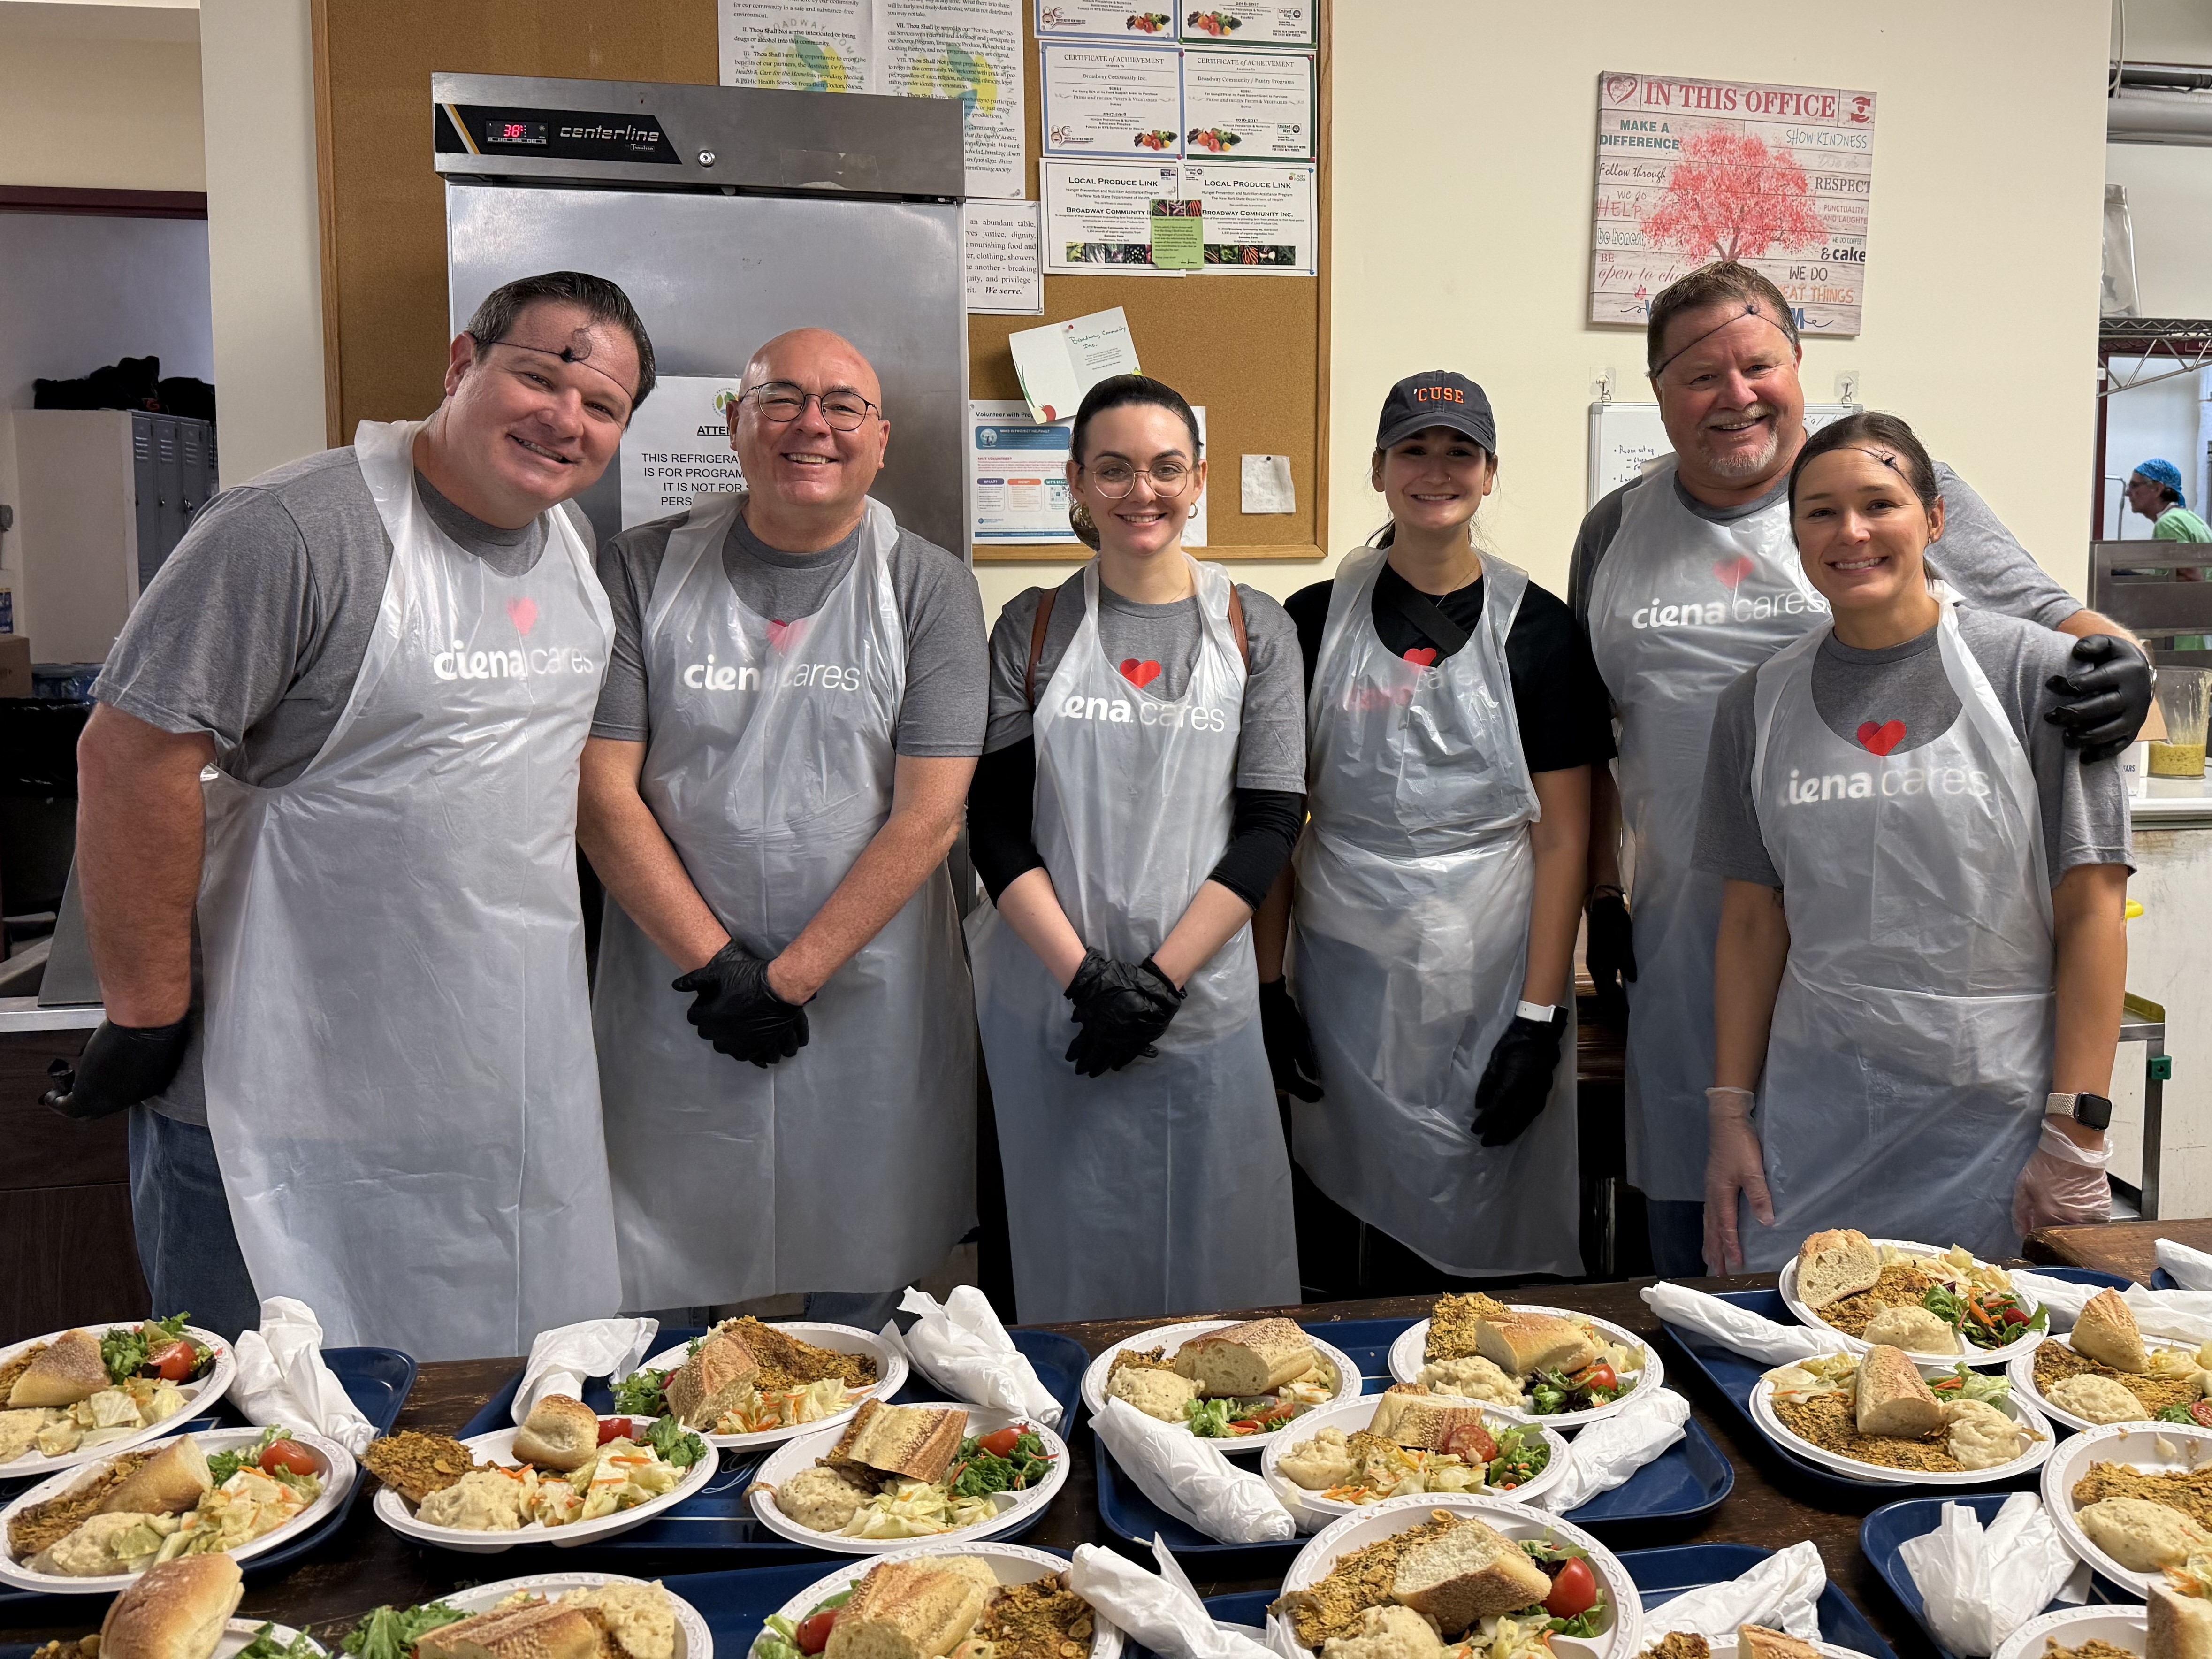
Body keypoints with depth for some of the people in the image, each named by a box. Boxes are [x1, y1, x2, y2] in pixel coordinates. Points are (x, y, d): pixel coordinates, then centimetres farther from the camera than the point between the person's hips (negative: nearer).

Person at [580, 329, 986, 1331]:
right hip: (677, 995, 1)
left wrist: (789, 978, -12)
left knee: (859, 1286, 13)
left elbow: (930, 814, -8)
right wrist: (716, 964, -11)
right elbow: (603, 793, -4)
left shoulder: (929, 590, -2)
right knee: (663, 1299, 11)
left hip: (867, 1000, 0)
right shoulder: (642, 571, 0)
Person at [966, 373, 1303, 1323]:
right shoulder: (1032, 630, 4)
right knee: (1072, 1273, 10)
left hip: (1203, 1000, 0)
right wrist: (1088, 977, -12)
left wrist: (1162, 979, -11)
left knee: (1218, 1271, 6)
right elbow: (996, 824, -1)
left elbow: (1270, 823, -2)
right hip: (1050, 1001, 1)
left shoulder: (1253, 631, 4)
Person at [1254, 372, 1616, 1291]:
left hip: (1492, 979, 0)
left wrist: (1540, 1017, -7)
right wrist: (1268, 987, 0)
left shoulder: (1538, 630, 0)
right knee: (1347, 1247, 6)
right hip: (1345, 979, 1)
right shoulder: (1317, 621, 3)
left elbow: (1562, 836, -1)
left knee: (1490, 1242, 5)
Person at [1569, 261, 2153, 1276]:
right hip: (1691, 953, 3)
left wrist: (2121, 664, -21)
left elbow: (2051, 623, 2)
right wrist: (1601, 898, 12)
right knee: (1693, 1257, 13)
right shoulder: (1618, 532, 10)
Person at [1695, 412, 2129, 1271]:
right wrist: (1731, 1113, 5)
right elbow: (1753, 919, 7)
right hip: (1814, 1111, 3)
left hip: (1998, 1111, -2)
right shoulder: (1760, 702, 5)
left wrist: (2076, 1132, -9)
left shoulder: (2036, 672, -4)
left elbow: (2090, 909, -6)